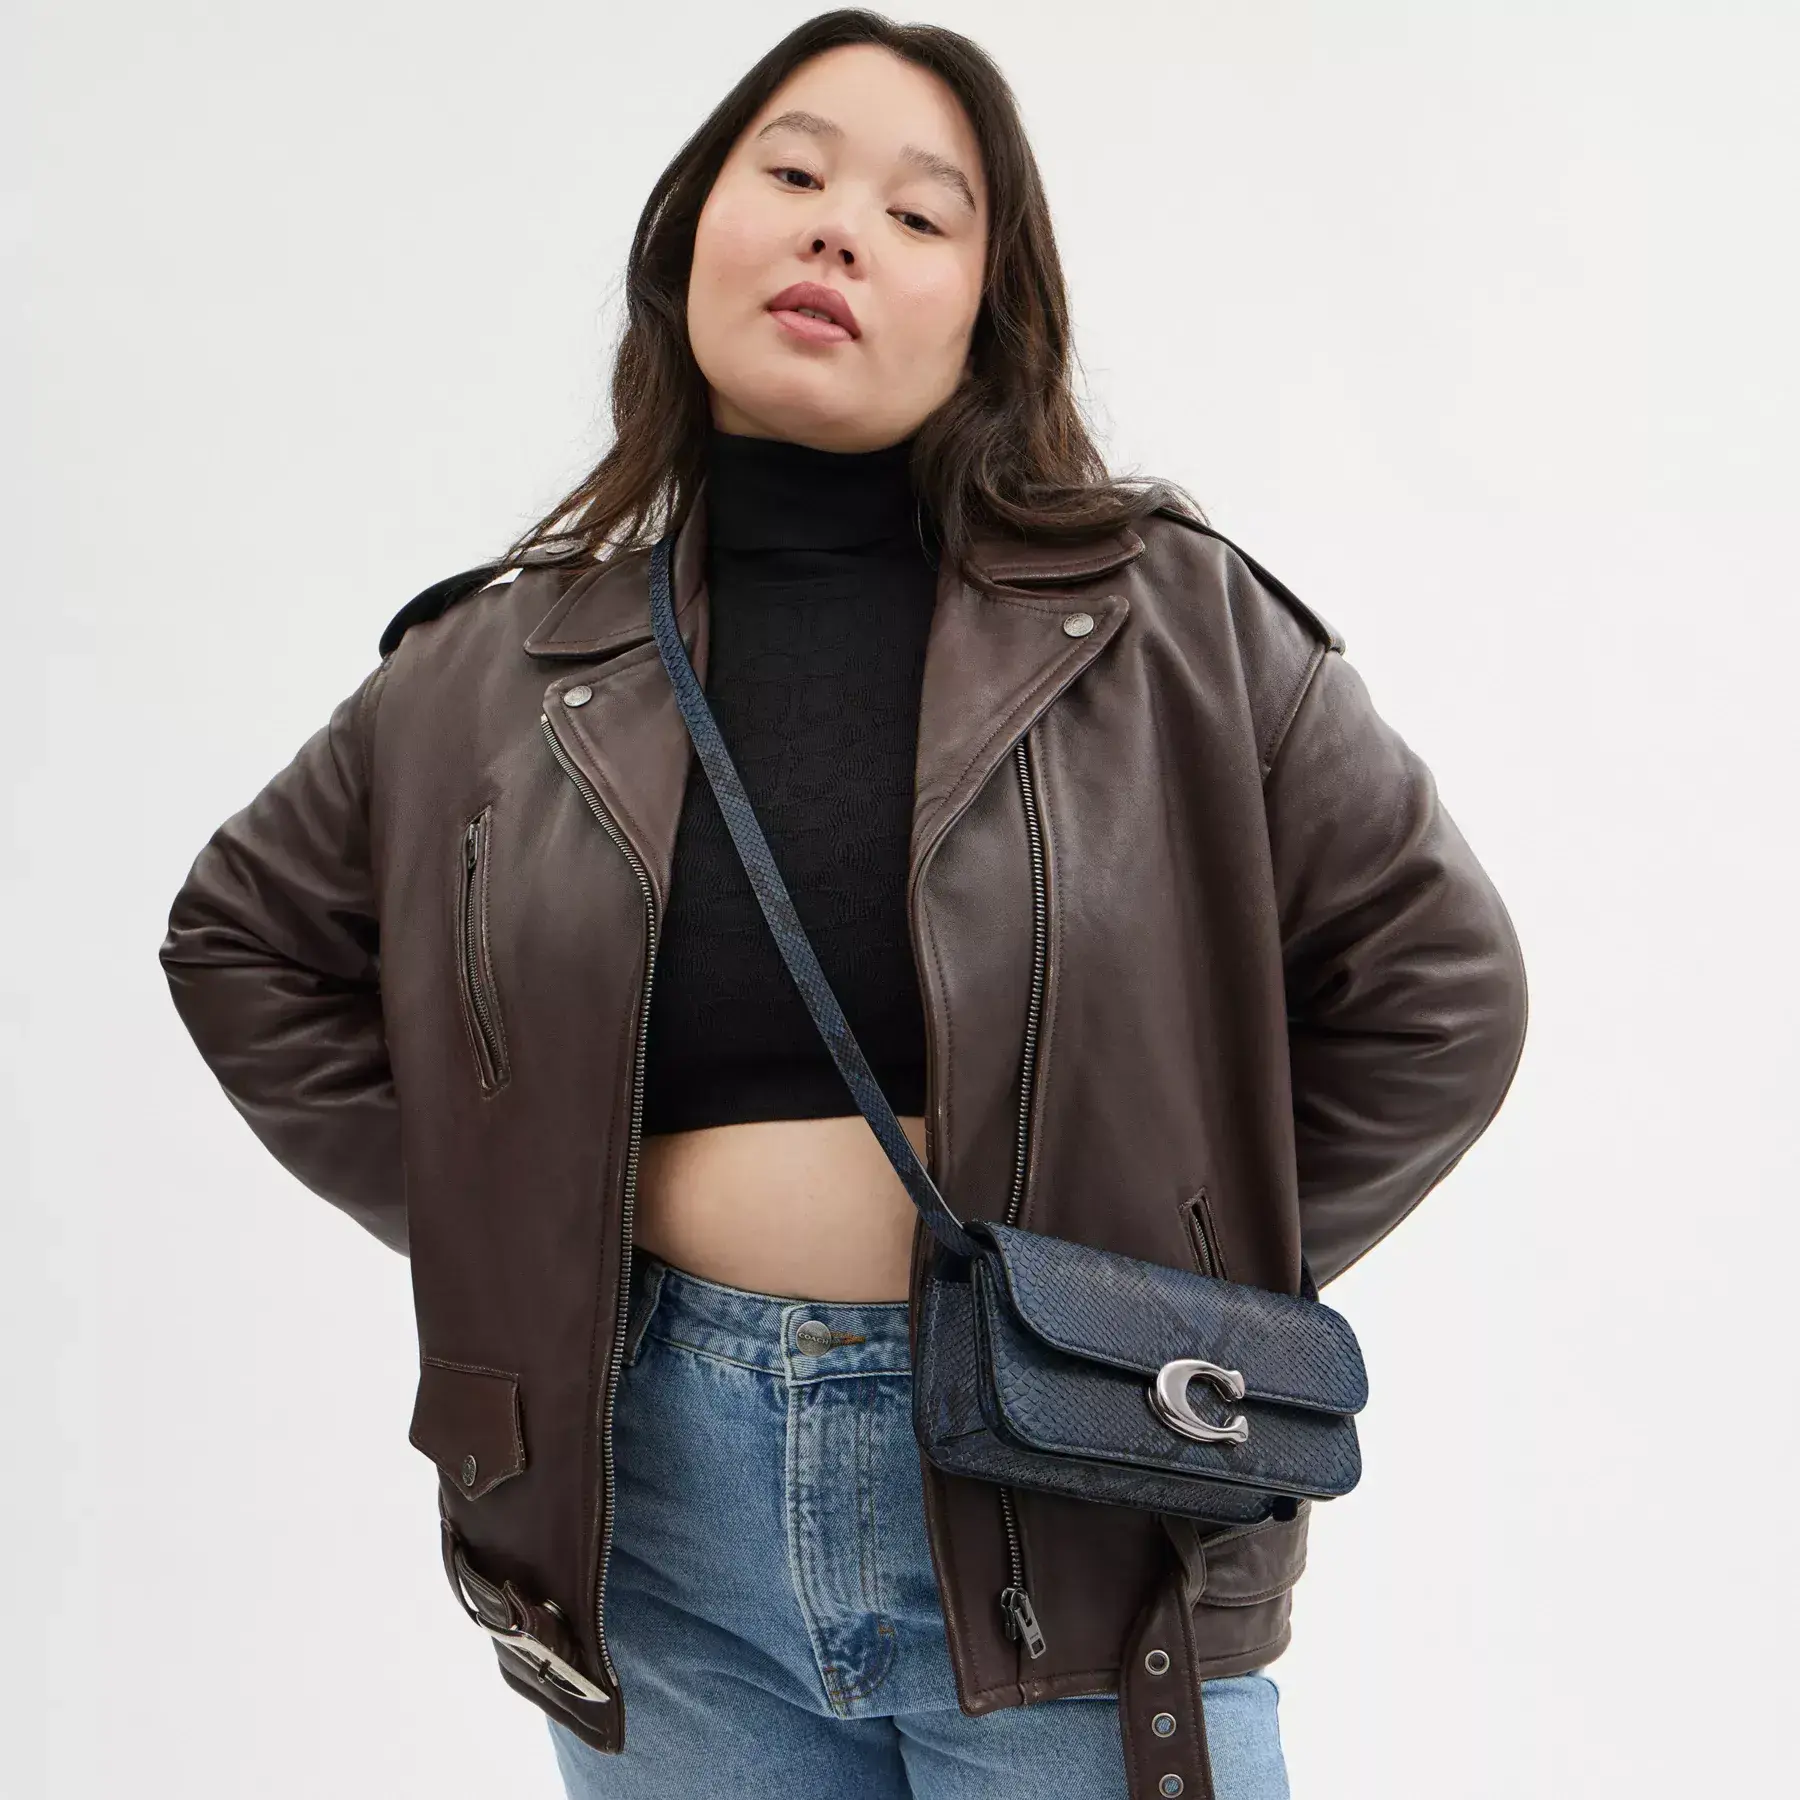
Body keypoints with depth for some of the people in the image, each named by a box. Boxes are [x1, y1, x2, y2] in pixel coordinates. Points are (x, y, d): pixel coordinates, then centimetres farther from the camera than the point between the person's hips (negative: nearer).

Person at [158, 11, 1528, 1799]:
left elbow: (1440, 978, 0)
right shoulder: (510, 664, 4)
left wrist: (1201, 1274, -2)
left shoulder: (1169, 623, -3)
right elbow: (241, 940, 15)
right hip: (659, 1483, 2)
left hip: (1068, 1506, -2)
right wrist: (483, 1224, 7)